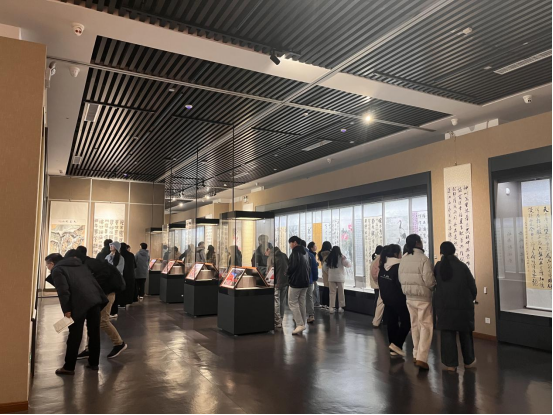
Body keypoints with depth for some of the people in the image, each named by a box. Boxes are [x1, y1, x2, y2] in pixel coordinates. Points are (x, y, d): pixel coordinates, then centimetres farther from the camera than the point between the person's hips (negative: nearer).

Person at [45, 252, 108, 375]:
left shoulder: (57, 270, 7)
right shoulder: (78, 264, 28)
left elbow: (63, 291, -9)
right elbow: (93, 281, 21)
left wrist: (66, 310, -10)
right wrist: (101, 298, 18)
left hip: (80, 303, -7)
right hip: (95, 299, 7)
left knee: (75, 336, 4)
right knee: (94, 333, 14)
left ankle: (69, 368, 13)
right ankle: (94, 363, 24)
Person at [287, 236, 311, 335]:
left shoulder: (295, 252, -14)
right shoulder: (305, 253, 14)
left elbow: (291, 267, -18)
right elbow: (309, 267, 17)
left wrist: (288, 274, 1)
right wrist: (308, 279, 17)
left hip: (296, 282, -8)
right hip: (305, 282, 8)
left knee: (292, 302, -1)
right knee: (302, 303, 13)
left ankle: (300, 324, -10)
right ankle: (303, 325, 16)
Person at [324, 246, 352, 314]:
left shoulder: (329, 258, 2)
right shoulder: (341, 258, -10)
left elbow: (324, 266, 6)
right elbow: (349, 264, -12)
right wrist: (345, 259, 2)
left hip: (331, 278, 3)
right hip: (340, 277, -3)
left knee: (332, 292, 7)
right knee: (341, 293, 8)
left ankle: (332, 307, 5)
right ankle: (341, 307, 12)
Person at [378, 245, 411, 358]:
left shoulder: (383, 267, 7)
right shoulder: (398, 266, -17)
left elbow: (380, 282, 13)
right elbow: (400, 283, -19)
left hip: (387, 298, 8)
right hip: (398, 299, -8)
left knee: (392, 322, 11)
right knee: (406, 322, 3)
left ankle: (393, 348, 15)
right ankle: (396, 344, -4)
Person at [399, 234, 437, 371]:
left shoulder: (404, 260, 5)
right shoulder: (423, 259, -16)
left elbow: (401, 278, 7)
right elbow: (429, 280, -19)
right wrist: (434, 286, 1)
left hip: (409, 297, 7)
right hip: (423, 297, -7)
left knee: (415, 325, 16)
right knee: (426, 326, -1)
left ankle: (416, 355, 24)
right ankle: (421, 358, -7)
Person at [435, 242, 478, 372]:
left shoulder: (438, 267, -3)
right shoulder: (462, 266, -8)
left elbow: (434, 286, 2)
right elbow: (472, 287, -3)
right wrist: (470, 300, 15)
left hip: (444, 306, 1)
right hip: (463, 306, 0)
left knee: (448, 335, 5)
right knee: (465, 334, 15)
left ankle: (451, 364, 7)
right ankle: (469, 361, 27)